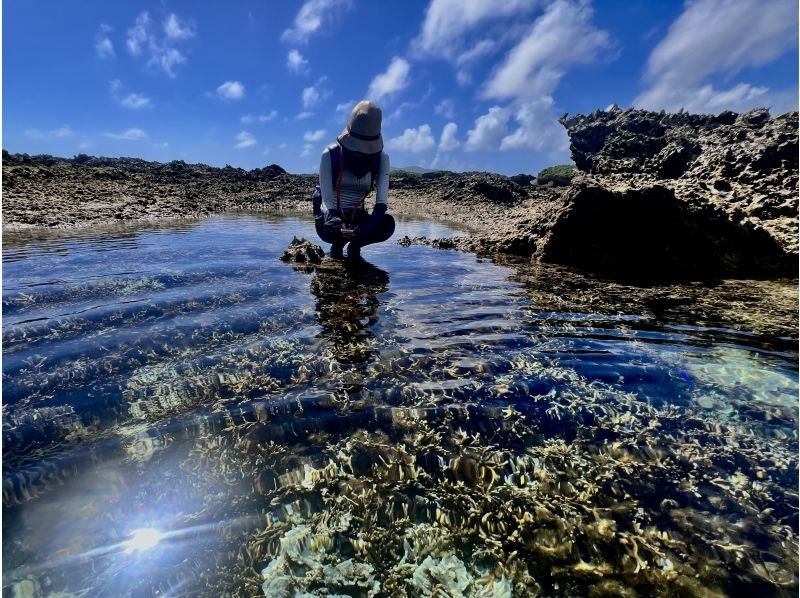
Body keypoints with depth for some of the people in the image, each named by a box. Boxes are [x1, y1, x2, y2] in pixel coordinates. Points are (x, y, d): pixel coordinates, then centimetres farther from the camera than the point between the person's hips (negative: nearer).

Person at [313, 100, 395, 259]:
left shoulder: (381, 158, -8)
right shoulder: (331, 154, -15)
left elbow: (382, 201, -17)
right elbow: (327, 200, -19)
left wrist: (365, 228, -35)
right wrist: (335, 221, -41)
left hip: (357, 217, 2)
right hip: (332, 218, -2)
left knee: (388, 224, -27)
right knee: (328, 231, -37)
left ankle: (355, 246, 3)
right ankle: (338, 245, 3)